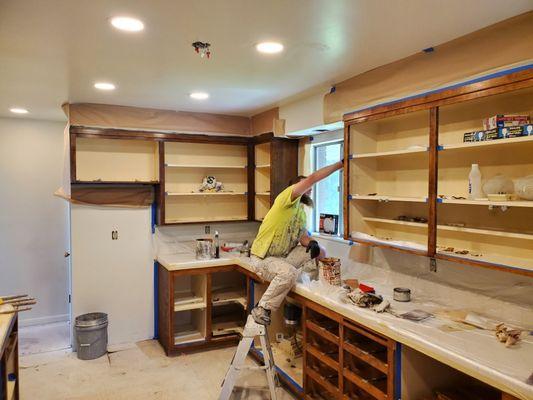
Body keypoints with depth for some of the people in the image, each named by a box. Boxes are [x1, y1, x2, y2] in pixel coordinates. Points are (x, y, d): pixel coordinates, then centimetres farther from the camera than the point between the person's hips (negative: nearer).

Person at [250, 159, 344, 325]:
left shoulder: (302, 212, 13)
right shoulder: (286, 197, -15)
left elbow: (303, 237, 7)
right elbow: (312, 178, -26)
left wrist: (312, 244, -18)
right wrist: (340, 164, -20)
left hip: (284, 256, 9)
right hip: (263, 258, -8)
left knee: (320, 252, 0)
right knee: (289, 273, -36)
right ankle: (262, 309, -17)